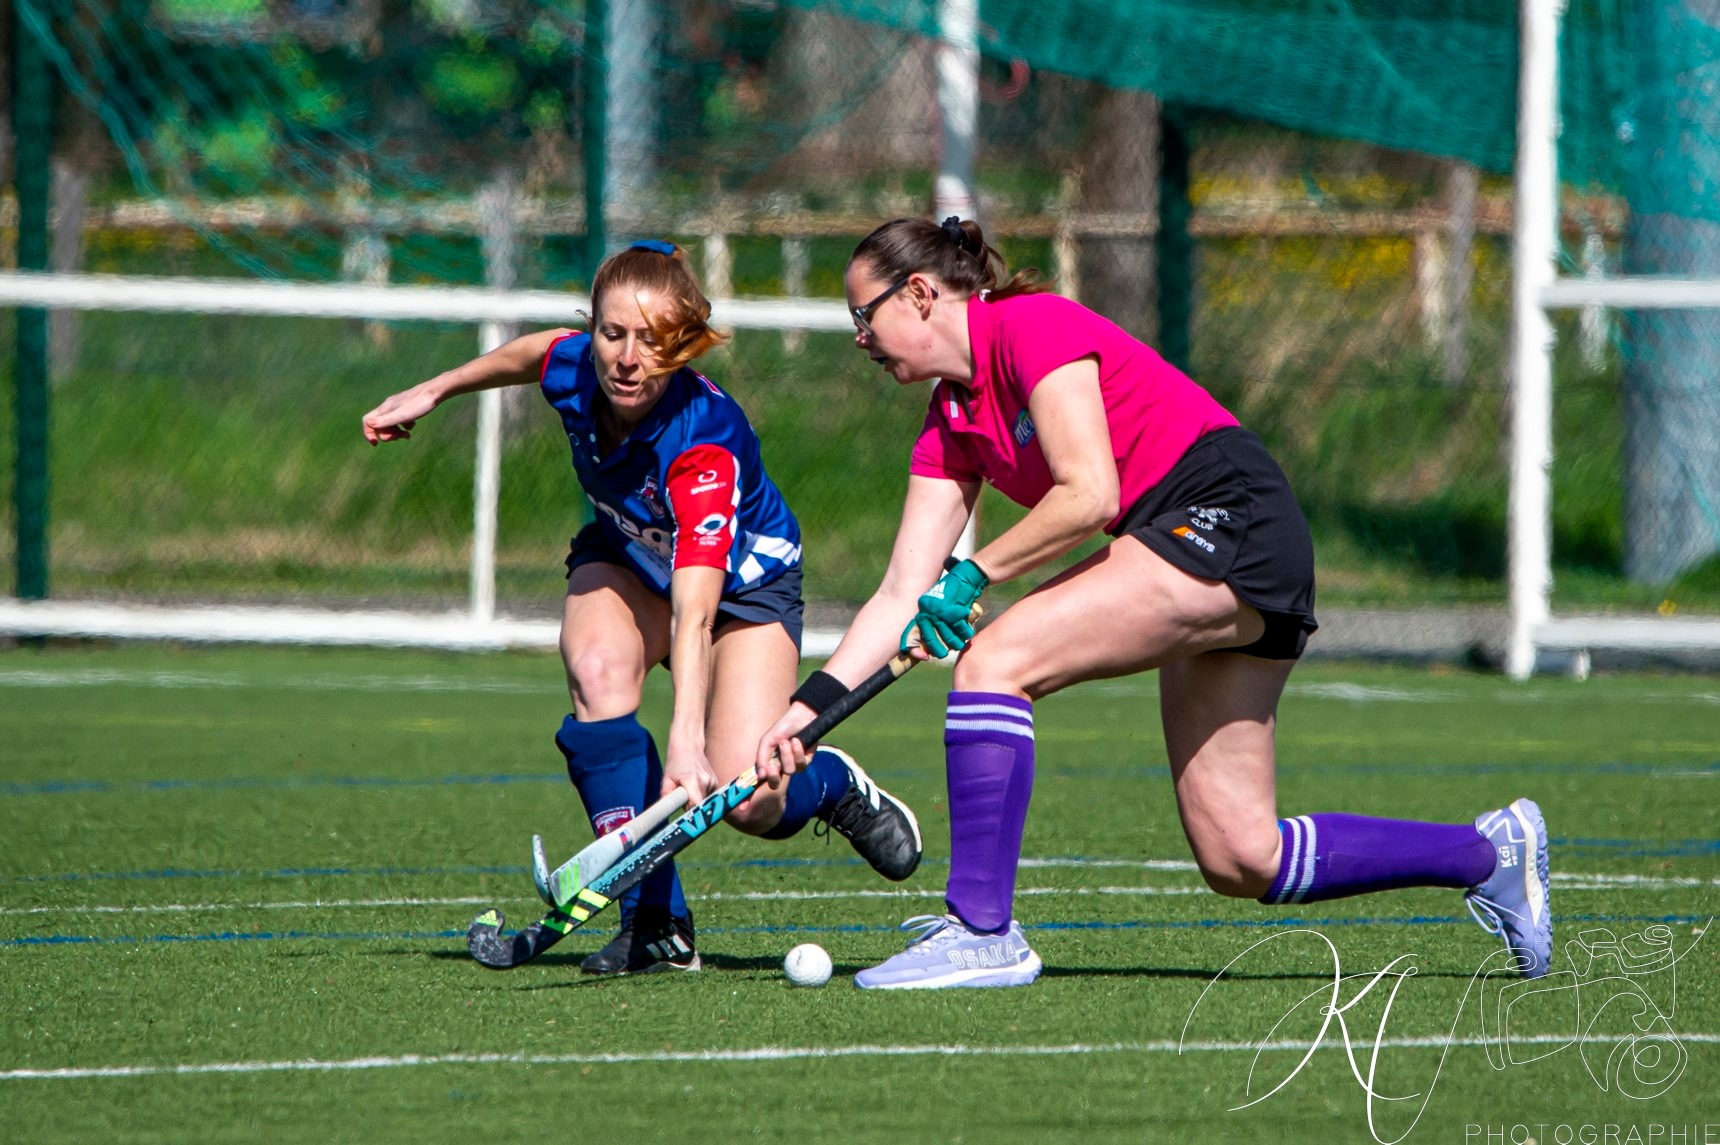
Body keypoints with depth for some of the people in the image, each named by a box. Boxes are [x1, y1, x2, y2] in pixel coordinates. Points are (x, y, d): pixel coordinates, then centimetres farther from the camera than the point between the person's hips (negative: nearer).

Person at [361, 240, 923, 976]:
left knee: (746, 801, -19)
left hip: (745, 580, -4)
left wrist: (687, 741, -61)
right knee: (597, 672, -32)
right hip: (626, 561, 4)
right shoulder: (572, 371, -26)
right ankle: (655, 923, -24)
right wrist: (433, 391, 12)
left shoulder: (706, 441, -41)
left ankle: (834, 785, 21)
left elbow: (696, 610, -50)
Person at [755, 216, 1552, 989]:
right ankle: (1489, 854, 18)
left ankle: (982, 930, -20)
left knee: (994, 661, -19)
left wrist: (975, 574, -11)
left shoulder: (1030, 326, -9)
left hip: (1231, 518, -9)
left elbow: (1089, 494, -18)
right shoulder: (950, 428, 16)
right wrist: (810, 708, 2)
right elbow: (904, 596, 11)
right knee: (1240, 862, 5)